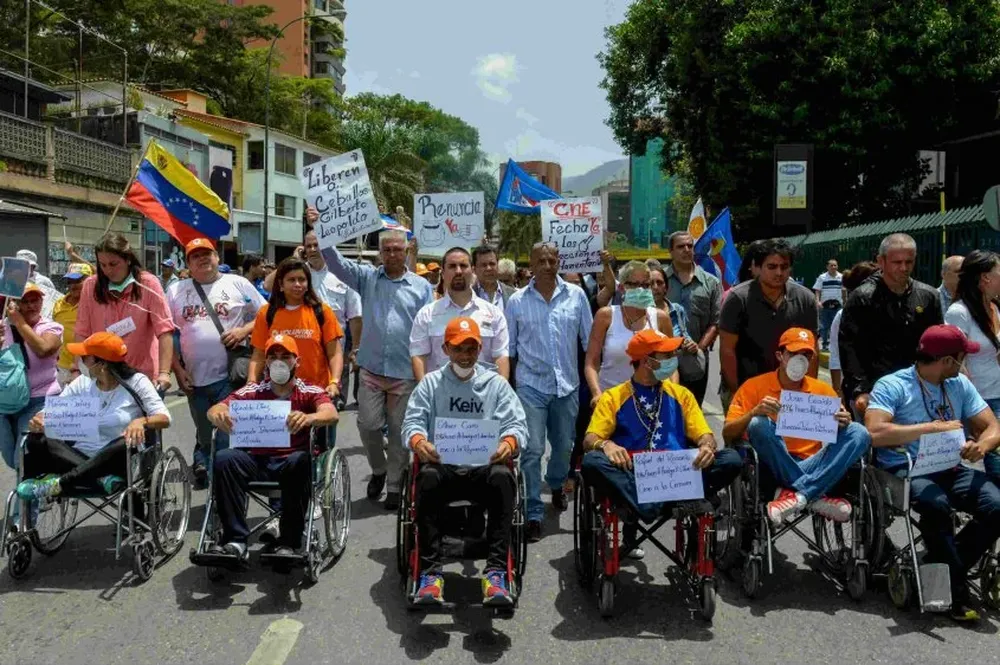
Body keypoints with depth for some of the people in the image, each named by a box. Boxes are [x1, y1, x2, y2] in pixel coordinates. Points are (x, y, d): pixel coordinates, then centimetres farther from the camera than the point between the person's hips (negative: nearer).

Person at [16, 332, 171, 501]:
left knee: (127, 445, -37)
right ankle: (102, 479, -34)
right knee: (37, 441, -20)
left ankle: (57, 483, -36)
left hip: (114, 461, -4)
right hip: (80, 457, 4)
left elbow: (164, 418, -11)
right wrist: (39, 420, -20)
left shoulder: (137, 381, -3)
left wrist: (141, 421, -33)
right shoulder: (82, 382, 9)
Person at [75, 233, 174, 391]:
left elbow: (164, 330, -12)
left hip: (144, 378, -2)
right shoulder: (90, 286, 0)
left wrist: (164, 372, -21)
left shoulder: (148, 284, -7)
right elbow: (82, 333, 2)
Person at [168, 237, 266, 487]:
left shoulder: (237, 284, 3)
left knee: (229, 437, -6)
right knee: (203, 437, 18)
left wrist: (244, 330, -12)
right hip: (195, 378, 3)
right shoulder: (176, 290, 10)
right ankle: (201, 472, 35)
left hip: (231, 375, -3)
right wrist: (177, 369, 2)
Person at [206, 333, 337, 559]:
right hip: (256, 462, 2)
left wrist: (308, 418, -39)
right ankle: (235, 539, -21)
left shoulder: (310, 392, 5)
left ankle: (288, 542, -21)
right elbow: (215, 409, -3)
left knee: (300, 460, -34)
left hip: (290, 463, -2)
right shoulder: (253, 392, 11)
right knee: (224, 459, -24)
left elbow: (331, 414, -15)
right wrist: (218, 415, -30)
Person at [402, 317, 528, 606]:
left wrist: (509, 441, -18)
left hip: (485, 466, 0)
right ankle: (431, 572, -31)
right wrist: (418, 440, -19)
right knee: (427, 478, -35)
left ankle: (496, 571, -33)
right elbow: (412, 421, 5)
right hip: (442, 465, 0)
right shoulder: (430, 383, 16)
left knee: (502, 477, -34)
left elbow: (517, 423, 7)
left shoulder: (496, 383, 17)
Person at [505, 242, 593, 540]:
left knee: (564, 445, 17)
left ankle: (556, 485, 46)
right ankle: (534, 514, 1)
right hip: (530, 385, -2)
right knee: (532, 450, -6)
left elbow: (590, 340, 7)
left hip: (567, 384, 2)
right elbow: (508, 347, 6)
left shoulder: (576, 296, 2)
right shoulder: (517, 301, 0)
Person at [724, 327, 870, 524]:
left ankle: (798, 494, -26)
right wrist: (754, 412, -19)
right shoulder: (754, 386, 4)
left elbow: (838, 432, 12)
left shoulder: (823, 390, 13)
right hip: (773, 468, -3)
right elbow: (728, 435, -2)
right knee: (759, 425, -29)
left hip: (811, 467, 3)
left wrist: (843, 423, -11)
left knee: (860, 433, -16)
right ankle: (814, 497, -25)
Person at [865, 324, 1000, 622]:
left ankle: (939, 568, -4)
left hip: (951, 469, 6)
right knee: (937, 504, -36)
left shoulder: (960, 385, 15)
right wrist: (933, 427, -18)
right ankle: (956, 590, -15)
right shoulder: (892, 385, -6)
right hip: (905, 471, -6)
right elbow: (876, 433, -21)